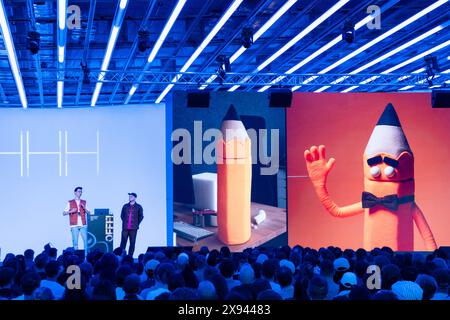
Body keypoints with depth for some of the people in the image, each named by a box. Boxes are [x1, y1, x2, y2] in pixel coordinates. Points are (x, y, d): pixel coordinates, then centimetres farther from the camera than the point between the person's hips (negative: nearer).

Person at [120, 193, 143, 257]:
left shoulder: (138, 207, 4)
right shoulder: (125, 206, 10)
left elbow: (141, 216, 9)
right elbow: (122, 215, 18)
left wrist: (137, 224, 4)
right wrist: (124, 222, 9)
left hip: (133, 228, -1)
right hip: (125, 228, 1)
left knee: (132, 243, 0)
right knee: (123, 242, -1)